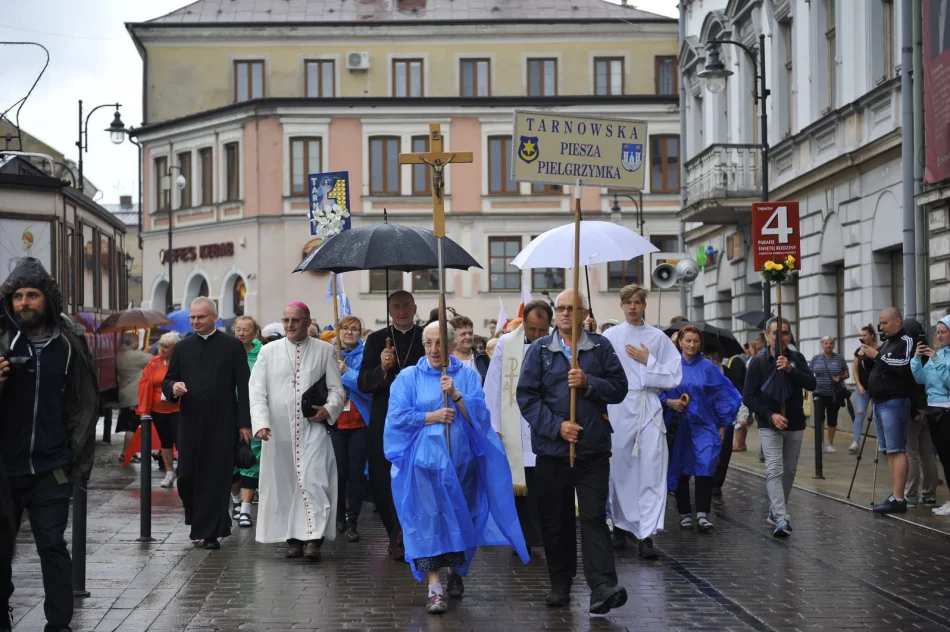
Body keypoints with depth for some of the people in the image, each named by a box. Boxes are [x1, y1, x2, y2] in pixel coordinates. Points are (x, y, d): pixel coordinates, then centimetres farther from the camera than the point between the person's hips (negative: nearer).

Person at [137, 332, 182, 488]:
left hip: (177, 409, -4)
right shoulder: (154, 362, 0)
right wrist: (144, 408, -1)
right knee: (165, 441, 14)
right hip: (158, 410, 4)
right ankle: (169, 472, 25)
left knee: (180, 441, -8)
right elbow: (145, 384, 2)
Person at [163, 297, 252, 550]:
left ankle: (209, 532, 5)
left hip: (222, 425, -3)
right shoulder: (182, 347, 11)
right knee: (186, 477, 1)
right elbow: (168, 380, 14)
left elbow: (244, 386, -2)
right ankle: (201, 522, 25)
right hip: (190, 423, 3)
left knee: (216, 479, -1)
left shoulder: (232, 346, 1)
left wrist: (244, 423, -8)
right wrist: (173, 387, -12)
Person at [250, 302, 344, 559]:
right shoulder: (269, 351, 7)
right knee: (284, 482, 5)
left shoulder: (325, 350, 5)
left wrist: (329, 409, -14)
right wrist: (261, 422, -12)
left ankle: (313, 538, -14)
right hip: (278, 430, 2)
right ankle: (293, 538, 13)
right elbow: (257, 390, 2)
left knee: (312, 480, -14)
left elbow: (337, 388, 6)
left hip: (313, 428, -2)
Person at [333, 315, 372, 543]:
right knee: (338, 472, 3)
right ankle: (339, 517, 22)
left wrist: (346, 371, -19)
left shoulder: (365, 355, -1)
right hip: (335, 422, 1)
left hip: (359, 423, -1)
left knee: (356, 473, -2)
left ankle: (352, 522, 7)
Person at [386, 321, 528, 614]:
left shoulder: (468, 375, 6)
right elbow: (397, 417, -5)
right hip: (425, 461, -2)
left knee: (460, 518, 10)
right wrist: (433, 417, -11)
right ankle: (434, 587, -12)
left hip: (461, 459, 2)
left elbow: (480, 415, -5)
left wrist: (456, 395, -18)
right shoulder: (409, 377, 4)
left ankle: (456, 572, 32)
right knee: (428, 520, -10)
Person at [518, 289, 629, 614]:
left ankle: (603, 587, -13)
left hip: (593, 449, -1)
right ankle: (560, 585, 19)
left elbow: (619, 388, 2)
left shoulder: (600, 347, 6)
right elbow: (526, 396, -1)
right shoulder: (539, 349, 5)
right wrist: (556, 426, -11)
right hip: (552, 449, 1)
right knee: (555, 519, 7)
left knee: (594, 516, -7)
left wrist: (588, 382, -14)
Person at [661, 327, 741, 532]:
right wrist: (669, 402, -15)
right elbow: (658, 393, 5)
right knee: (681, 470, 5)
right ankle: (685, 514, 16)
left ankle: (702, 514, -13)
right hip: (679, 427, 1)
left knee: (704, 468, -13)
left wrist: (722, 425, 0)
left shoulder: (708, 368, 2)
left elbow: (721, 396, 4)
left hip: (704, 426, -1)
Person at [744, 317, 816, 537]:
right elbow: (748, 396, -8)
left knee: (789, 471, 12)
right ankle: (782, 519, -23)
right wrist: (770, 415, -19)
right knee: (774, 471, -15)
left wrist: (790, 369, -25)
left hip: (795, 425, 4)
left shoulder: (797, 359, 1)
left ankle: (775, 512, 27)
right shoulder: (758, 362, -6)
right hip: (769, 425, -4)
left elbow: (811, 384, -11)